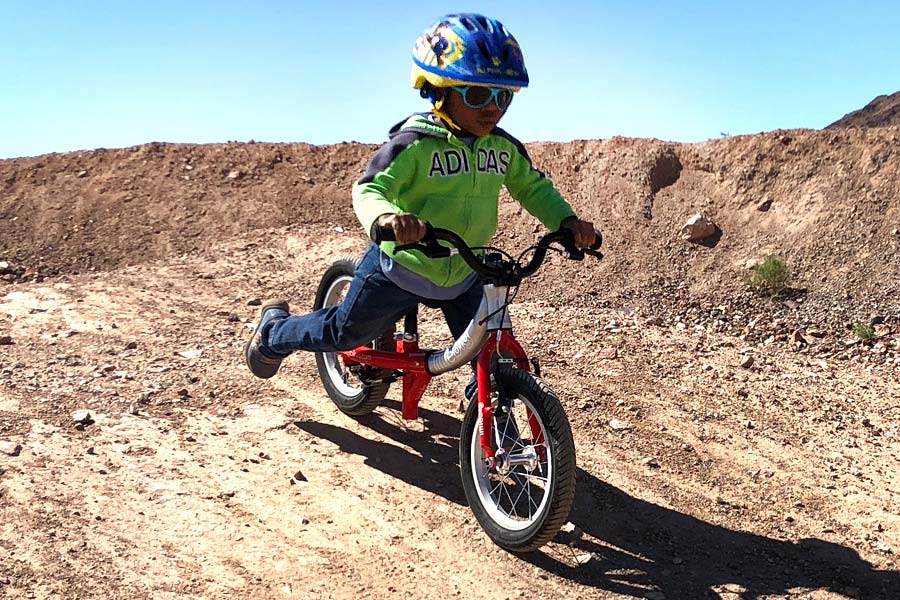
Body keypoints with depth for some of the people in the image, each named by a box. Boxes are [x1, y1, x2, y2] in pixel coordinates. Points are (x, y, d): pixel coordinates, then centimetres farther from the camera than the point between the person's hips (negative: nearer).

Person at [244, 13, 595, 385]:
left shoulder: (505, 148, -5)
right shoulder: (414, 143, -23)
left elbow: (533, 187, 6)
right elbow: (369, 189, -29)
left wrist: (567, 221, -12)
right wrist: (386, 217, -53)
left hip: (462, 276, 5)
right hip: (399, 270, -4)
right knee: (345, 333, 14)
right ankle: (273, 330, 42)